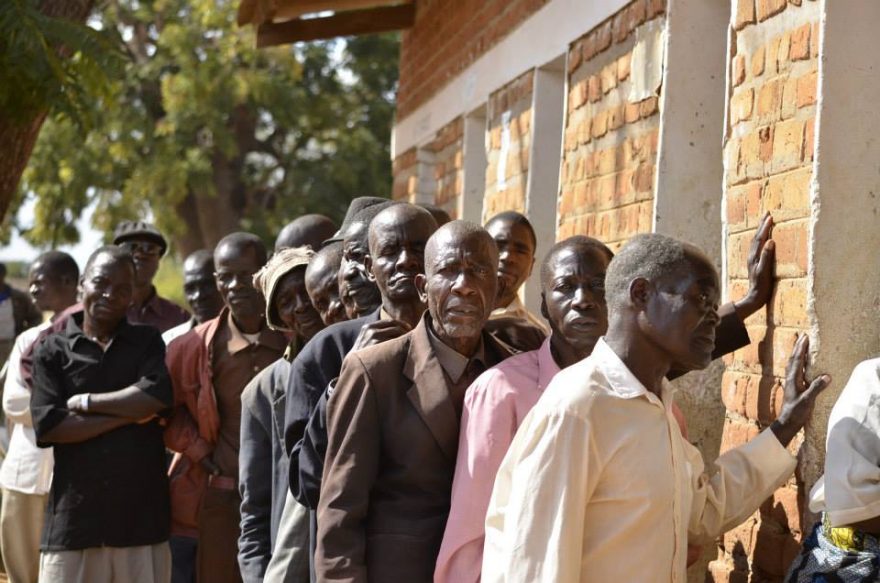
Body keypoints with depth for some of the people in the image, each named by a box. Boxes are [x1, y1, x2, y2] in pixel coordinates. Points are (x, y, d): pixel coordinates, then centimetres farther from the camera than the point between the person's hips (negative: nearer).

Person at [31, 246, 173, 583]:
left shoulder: (148, 343, 11)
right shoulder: (53, 352, 6)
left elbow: (158, 395, -9)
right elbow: (47, 426, -7)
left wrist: (86, 402, -6)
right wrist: (130, 413, -8)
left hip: (142, 517, 1)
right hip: (74, 519, -1)